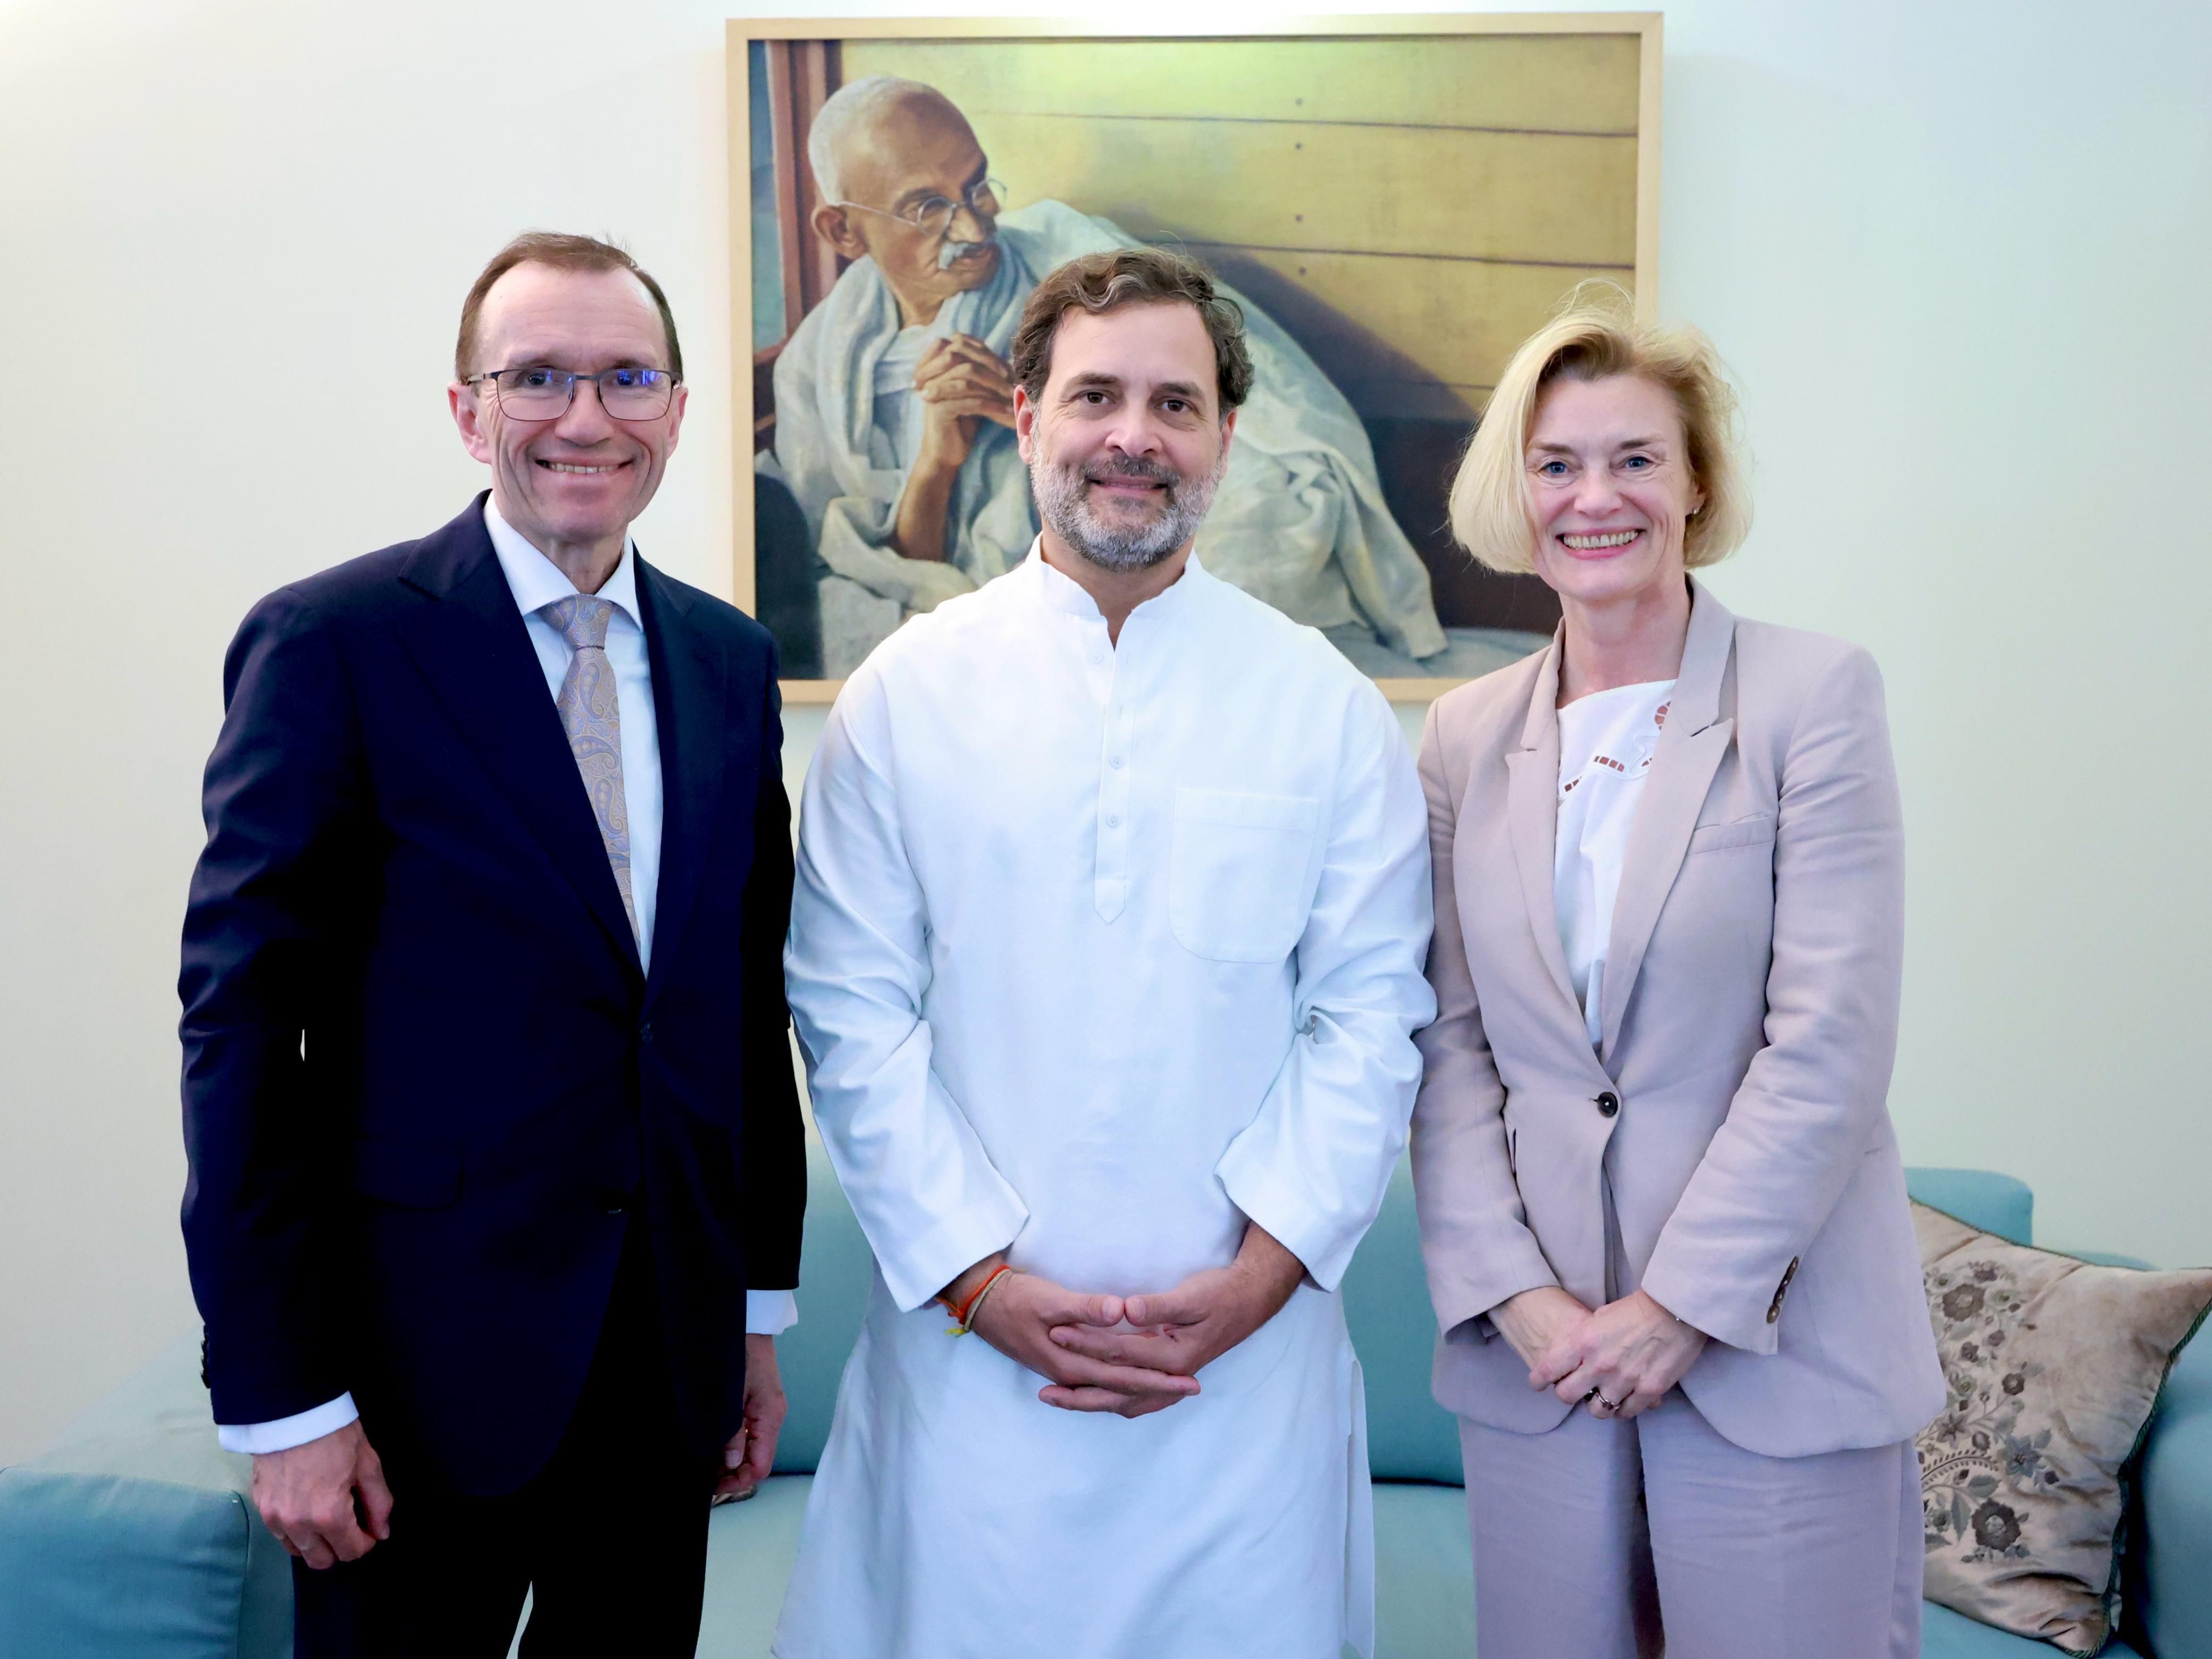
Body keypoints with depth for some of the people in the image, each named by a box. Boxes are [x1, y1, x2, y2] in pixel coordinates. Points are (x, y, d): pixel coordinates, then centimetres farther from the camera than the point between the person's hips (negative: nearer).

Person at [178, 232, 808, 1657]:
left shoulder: (730, 661, 6)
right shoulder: (330, 643, -10)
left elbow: (749, 996, 9)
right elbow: (242, 1025, -11)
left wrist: (761, 1309, 11)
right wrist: (281, 1402, -11)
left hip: (672, 1352, 5)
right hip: (427, 1360, -4)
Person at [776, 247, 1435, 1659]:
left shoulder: (1329, 707, 2)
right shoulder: (904, 694, 0)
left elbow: (1370, 1014, 0)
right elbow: (852, 1013, -1)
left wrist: (1258, 1274, -9)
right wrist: (977, 1275, -8)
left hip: (1248, 1349, 1)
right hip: (970, 1338, 0)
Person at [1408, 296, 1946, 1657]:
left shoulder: (1815, 696, -5)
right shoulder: (1467, 737, 6)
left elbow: (1829, 1043, -11)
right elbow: (1450, 1045, 3)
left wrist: (1681, 1305, -13)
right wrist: (1516, 1295, -7)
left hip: (1774, 1338, -3)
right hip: (1533, 1344, 3)